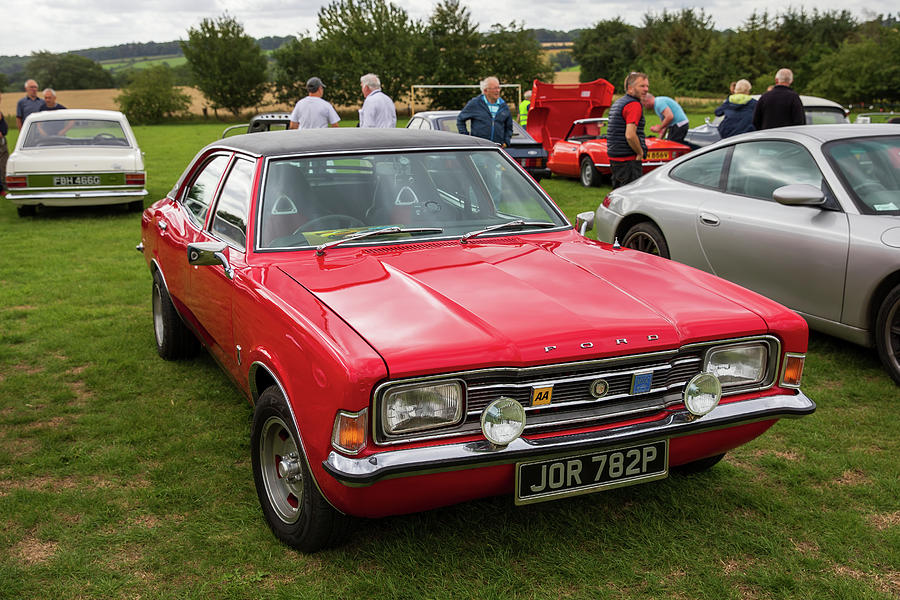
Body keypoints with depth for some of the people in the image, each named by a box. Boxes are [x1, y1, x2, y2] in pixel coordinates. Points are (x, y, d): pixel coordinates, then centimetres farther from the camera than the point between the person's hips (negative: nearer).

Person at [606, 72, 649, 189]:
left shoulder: (617, 103, 16)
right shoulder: (634, 105, -15)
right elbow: (630, 135, -25)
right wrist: (640, 153, -11)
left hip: (614, 157, 10)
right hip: (628, 160, -10)